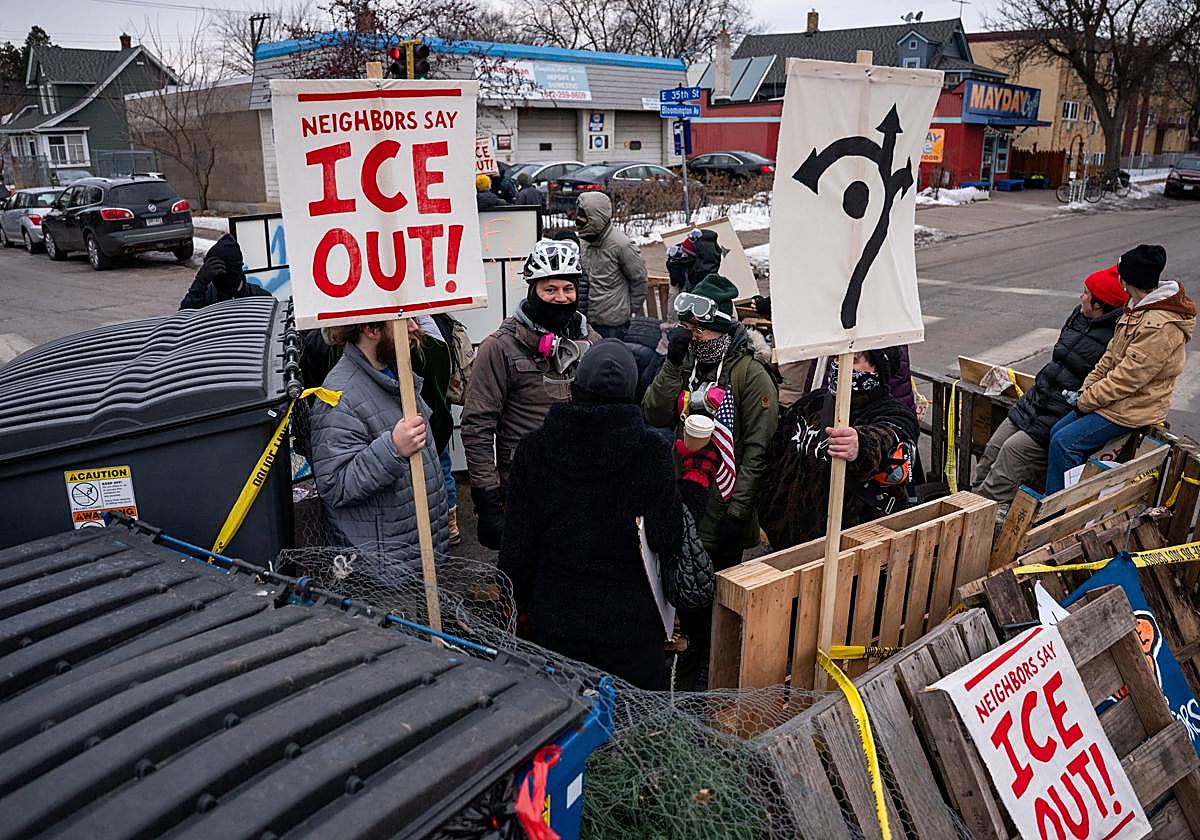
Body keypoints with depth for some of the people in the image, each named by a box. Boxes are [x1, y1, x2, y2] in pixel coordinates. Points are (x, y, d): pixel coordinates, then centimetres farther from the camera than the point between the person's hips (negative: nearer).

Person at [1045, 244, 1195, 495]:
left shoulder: (1161, 326, -26)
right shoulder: (1138, 308, 7)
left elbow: (1130, 376, -25)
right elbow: (1111, 356, 11)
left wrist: (1087, 400, -16)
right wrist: (1086, 390, 2)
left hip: (1134, 407, -10)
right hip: (1116, 398, 10)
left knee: (1064, 442, -17)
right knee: (1057, 432, 6)